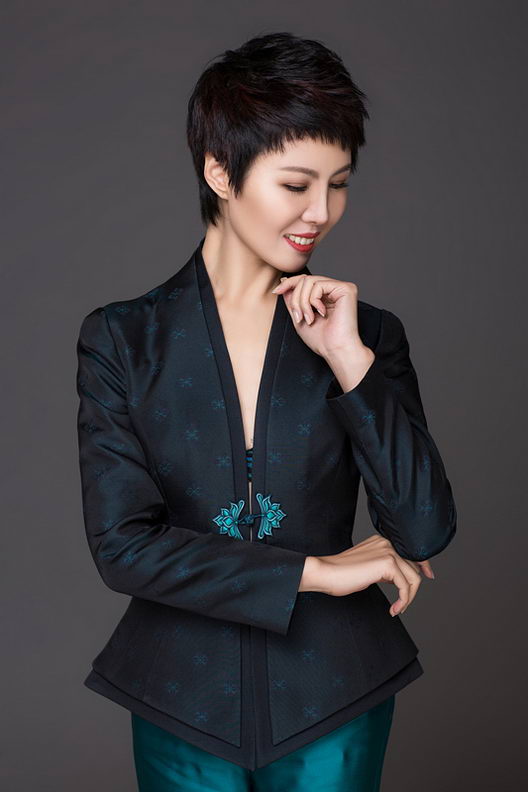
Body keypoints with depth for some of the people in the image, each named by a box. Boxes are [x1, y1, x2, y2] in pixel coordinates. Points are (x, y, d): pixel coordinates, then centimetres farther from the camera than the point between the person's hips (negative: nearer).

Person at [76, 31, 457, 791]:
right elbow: (121, 543, -12)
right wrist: (318, 571, -12)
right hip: (184, 699, 0)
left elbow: (426, 532, -9)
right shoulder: (123, 340, -6)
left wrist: (350, 359, -17)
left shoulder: (368, 333, -2)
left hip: (333, 699, 1)